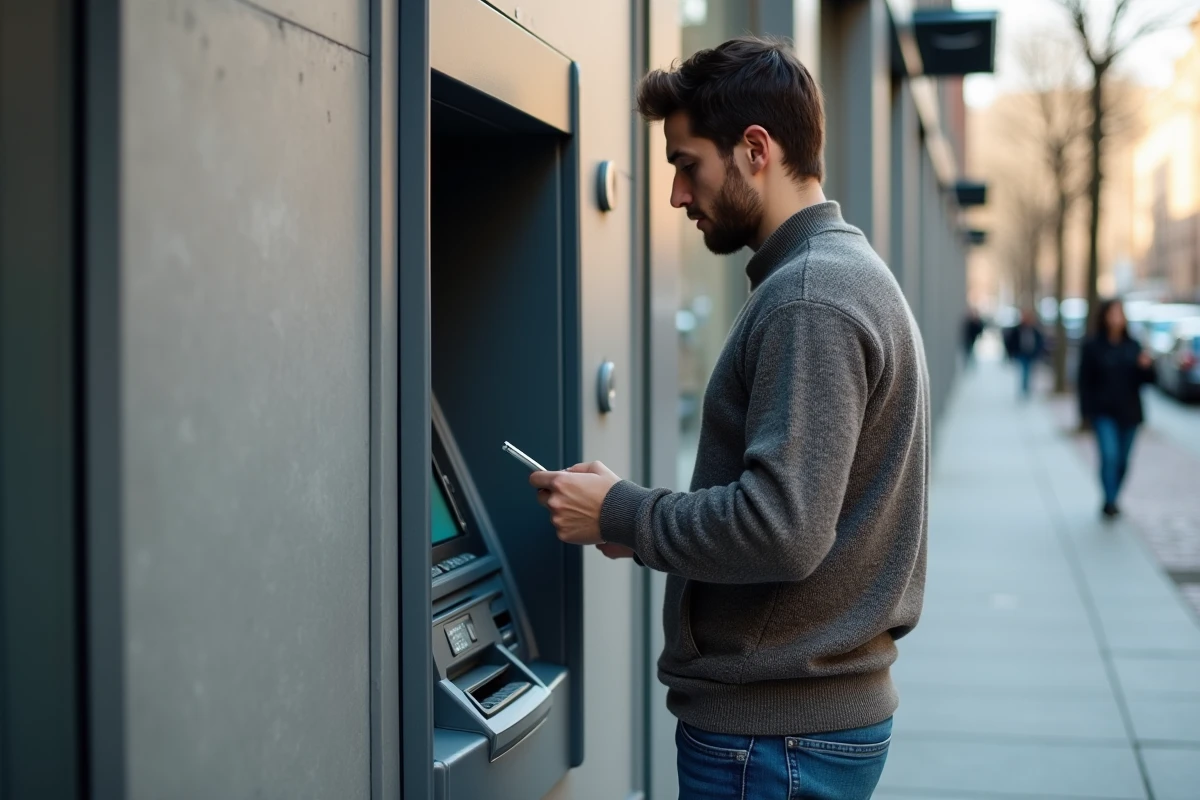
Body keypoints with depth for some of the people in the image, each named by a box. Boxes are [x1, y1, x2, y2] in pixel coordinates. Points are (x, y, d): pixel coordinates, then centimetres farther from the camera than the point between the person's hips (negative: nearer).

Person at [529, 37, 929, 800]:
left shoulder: (808, 297, -19)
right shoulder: (857, 274, 14)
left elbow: (782, 528, -26)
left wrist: (621, 515, -12)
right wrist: (641, 514, 6)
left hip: (774, 734, -10)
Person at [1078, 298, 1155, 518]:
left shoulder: (1132, 346, 6)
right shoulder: (1093, 346, -4)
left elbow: (1147, 379, 8)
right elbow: (1085, 380, -5)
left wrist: (1147, 366, -13)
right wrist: (1086, 410, -10)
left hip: (1129, 412, 4)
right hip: (1104, 412, -4)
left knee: (1123, 461, 10)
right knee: (1110, 456, -17)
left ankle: (1112, 500, 25)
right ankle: (1110, 502, -11)